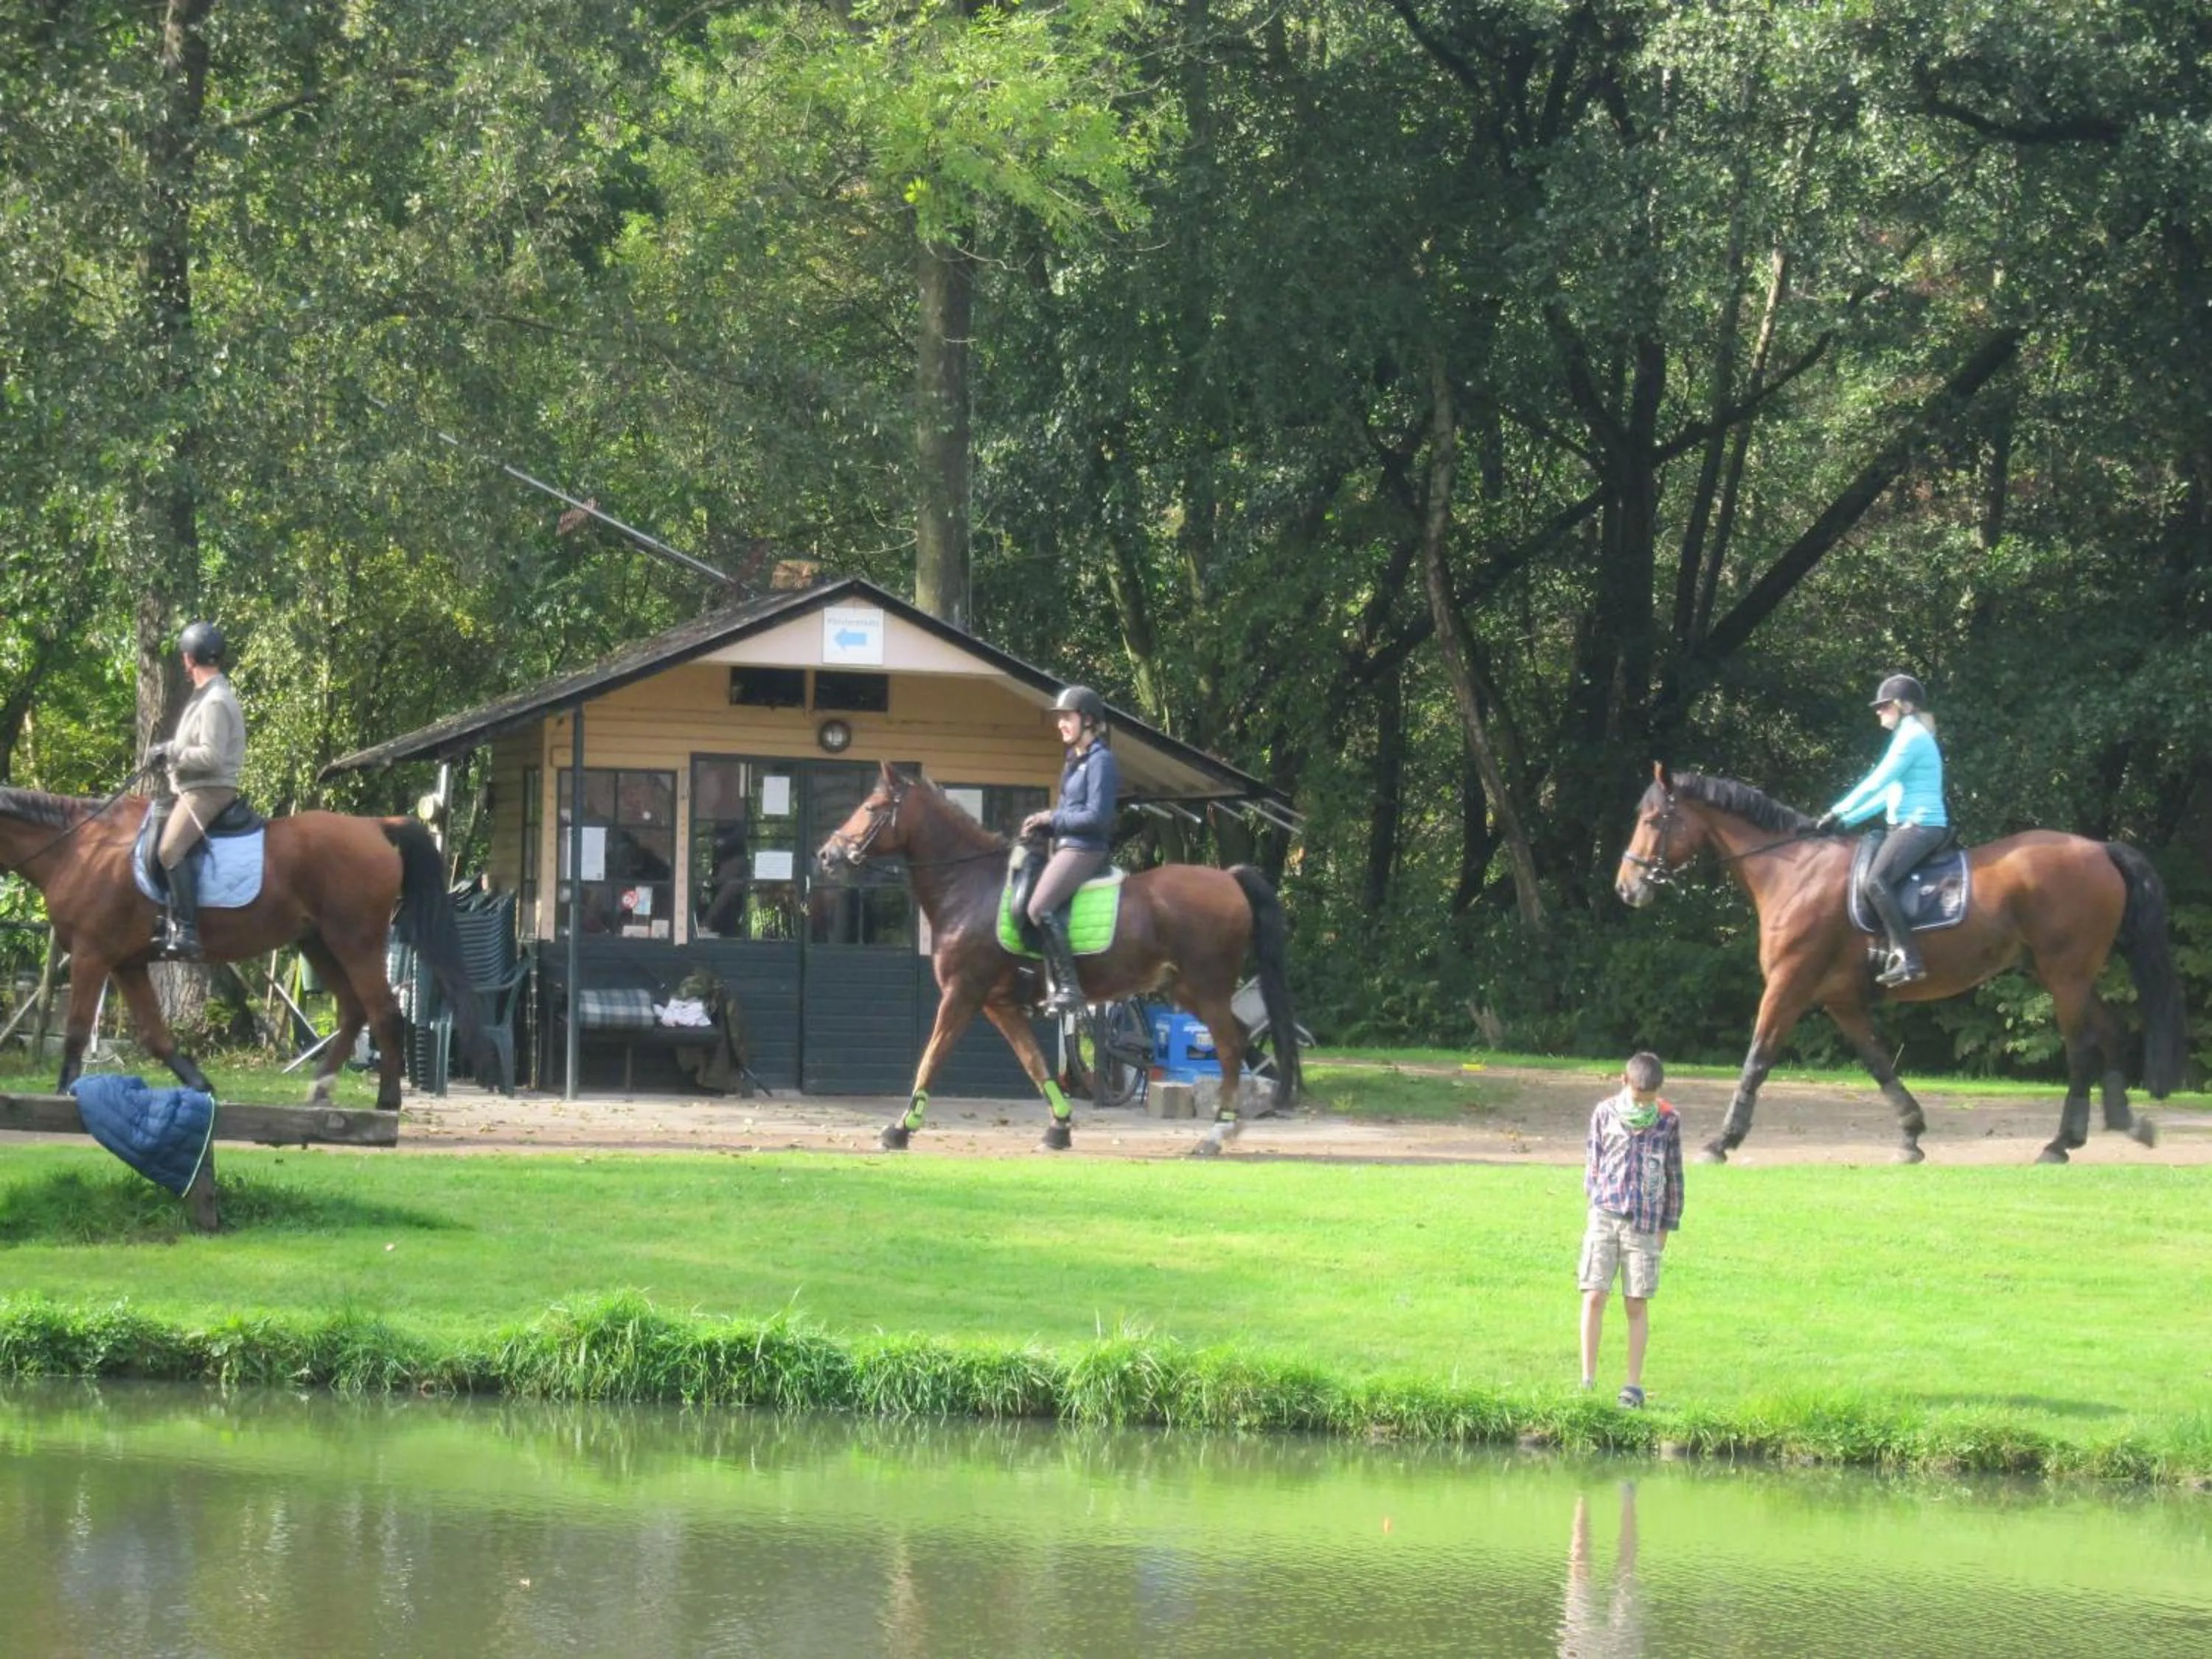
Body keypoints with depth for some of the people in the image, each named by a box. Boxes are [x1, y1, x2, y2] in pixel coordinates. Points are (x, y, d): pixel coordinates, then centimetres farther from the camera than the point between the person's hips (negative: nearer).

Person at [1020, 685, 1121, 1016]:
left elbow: (1096, 816, -18)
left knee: (1040, 907, -25)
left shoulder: (1100, 761, -11)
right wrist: (1041, 824, 3)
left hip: (1085, 849, -11)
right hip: (1066, 847, 11)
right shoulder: (1075, 761, 18)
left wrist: (1052, 819, -11)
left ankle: (1069, 986, -26)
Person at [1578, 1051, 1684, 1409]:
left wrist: (1666, 1225, 10)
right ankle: (1588, 1380, -1)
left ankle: (1634, 1385, 8)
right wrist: (1596, 1201, 10)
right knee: (1594, 1296, -6)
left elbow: (1673, 1174, 9)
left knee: (1637, 1305, 2)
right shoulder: (1605, 1113, 4)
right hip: (1605, 1216, 0)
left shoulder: (1668, 1120, 3)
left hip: (1644, 1223, 0)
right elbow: (1593, 1163, 12)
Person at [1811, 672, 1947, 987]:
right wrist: (1847, 820, 15)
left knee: (1874, 881, -28)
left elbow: (1875, 784, -13)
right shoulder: (1910, 737, 21)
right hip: (1905, 826, 11)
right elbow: (1886, 793, 22)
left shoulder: (1912, 737, -10)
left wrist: (1837, 814, -8)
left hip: (1920, 826, -11)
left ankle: (1908, 958, -34)